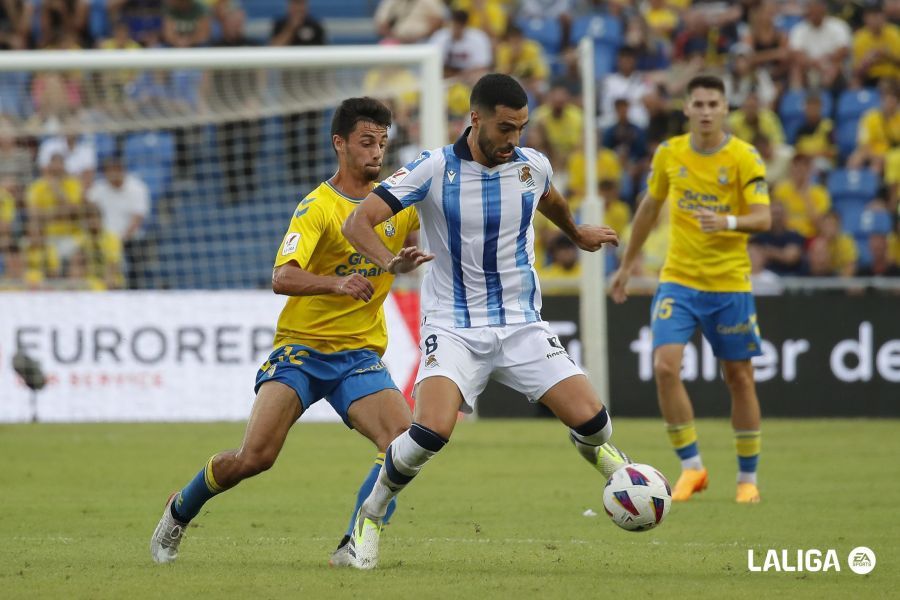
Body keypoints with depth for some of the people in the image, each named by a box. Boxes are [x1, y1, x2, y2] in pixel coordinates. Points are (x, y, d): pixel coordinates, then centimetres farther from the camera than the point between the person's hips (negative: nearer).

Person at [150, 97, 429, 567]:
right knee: (254, 456, -15)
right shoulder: (317, 207, -10)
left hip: (360, 354, 4)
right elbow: (282, 277, -23)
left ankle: (354, 544, -9)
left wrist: (405, 262, -3)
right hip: (301, 348, -4)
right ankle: (179, 512, 15)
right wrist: (336, 284, -41)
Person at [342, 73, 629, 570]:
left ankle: (617, 472, 28)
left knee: (591, 420, -10)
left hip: (522, 324, 3)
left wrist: (577, 234, 44)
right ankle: (370, 516, -5)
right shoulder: (434, 169, -12)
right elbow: (358, 221, -16)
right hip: (453, 327, -3)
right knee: (432, 429, -28)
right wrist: (390, 261, -35)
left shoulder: (533, 166, -1)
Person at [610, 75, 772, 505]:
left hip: (730, 283, -2)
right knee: (665, 366, -16)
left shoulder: (744, 158, -8)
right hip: (677, 280, 2)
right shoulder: (669, 154, 2)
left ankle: (748, 478, 20)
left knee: (738, 377, 5)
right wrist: (626, 267, 20)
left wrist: (729, 222, -36)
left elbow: (763, 218, -15)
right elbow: (649, 208, 16)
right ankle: (691, 468, -4)